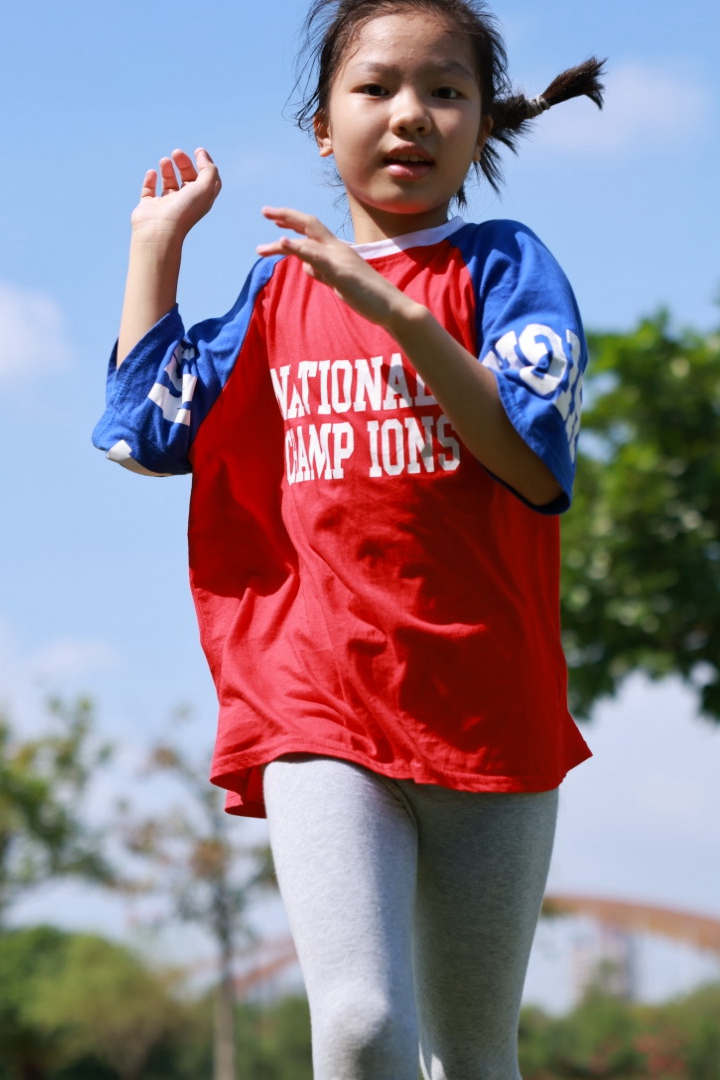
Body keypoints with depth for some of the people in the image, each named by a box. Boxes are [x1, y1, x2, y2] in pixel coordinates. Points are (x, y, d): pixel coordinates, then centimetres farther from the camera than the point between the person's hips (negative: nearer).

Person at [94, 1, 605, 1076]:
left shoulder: (504, 264, 1)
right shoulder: (283, 284, 12)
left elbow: (538, 467, -11)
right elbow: (150, 431, 11)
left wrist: (399, 315, -20)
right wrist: (157, 240, 14)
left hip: (488, 709, -1)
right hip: (318, 702, 1)